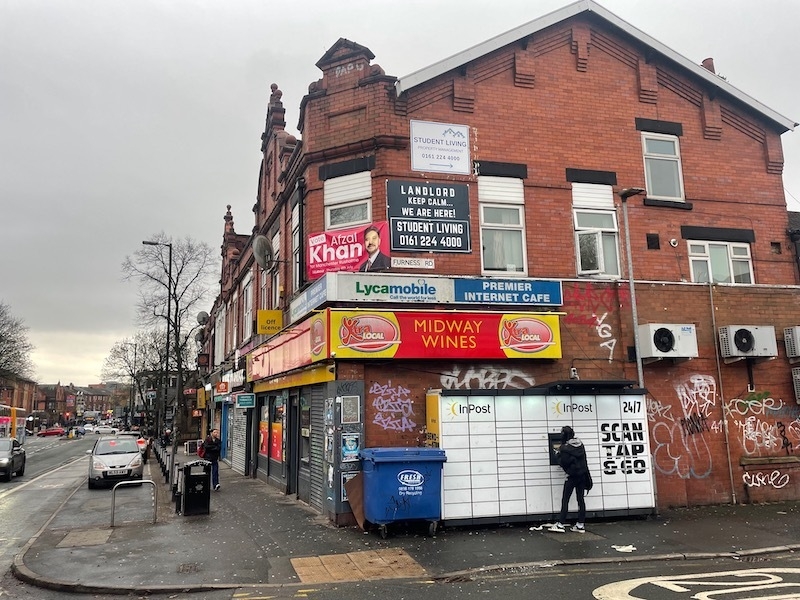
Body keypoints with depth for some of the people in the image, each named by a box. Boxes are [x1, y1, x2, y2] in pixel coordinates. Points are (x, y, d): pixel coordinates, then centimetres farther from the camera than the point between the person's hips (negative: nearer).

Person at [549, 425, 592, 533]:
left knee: (565, 500, -2)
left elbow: (562, 463, -11)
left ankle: (560, 524, -4)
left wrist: (559, 454, 6)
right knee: (580, 499, 9)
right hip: (583, 475, 6)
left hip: (572, 476, -6)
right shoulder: (580, 444, 3)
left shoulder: (564, 448, -16)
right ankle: (580, 525, 12)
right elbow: (584, 459, 10)